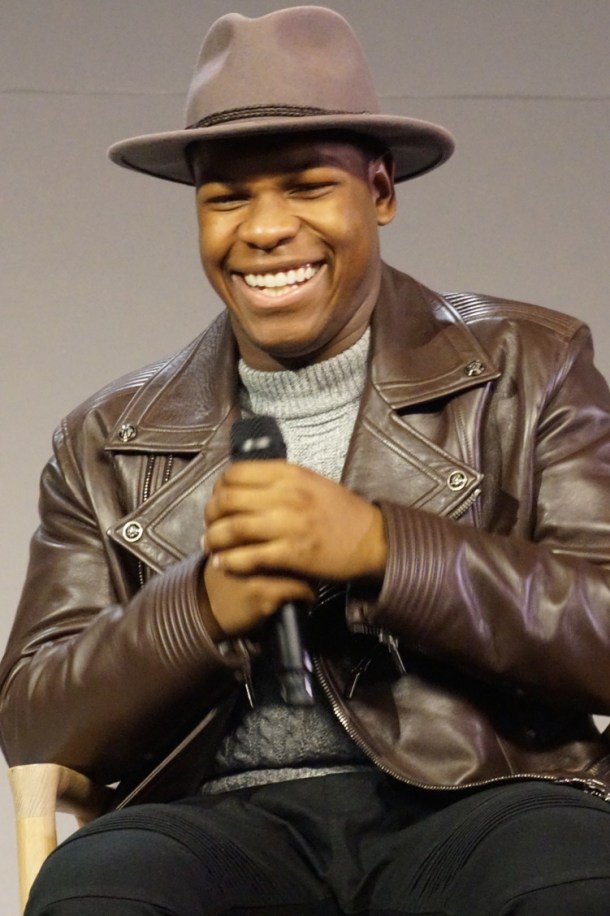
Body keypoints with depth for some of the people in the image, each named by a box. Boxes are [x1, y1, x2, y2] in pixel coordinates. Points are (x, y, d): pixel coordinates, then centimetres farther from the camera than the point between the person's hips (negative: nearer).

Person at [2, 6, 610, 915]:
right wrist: (207, 606, -7)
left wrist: (378, 547, -12)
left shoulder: (527, 369, 12)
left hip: (475, 807, -2)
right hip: (228, 824, 2)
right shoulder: (108, 445, 18)